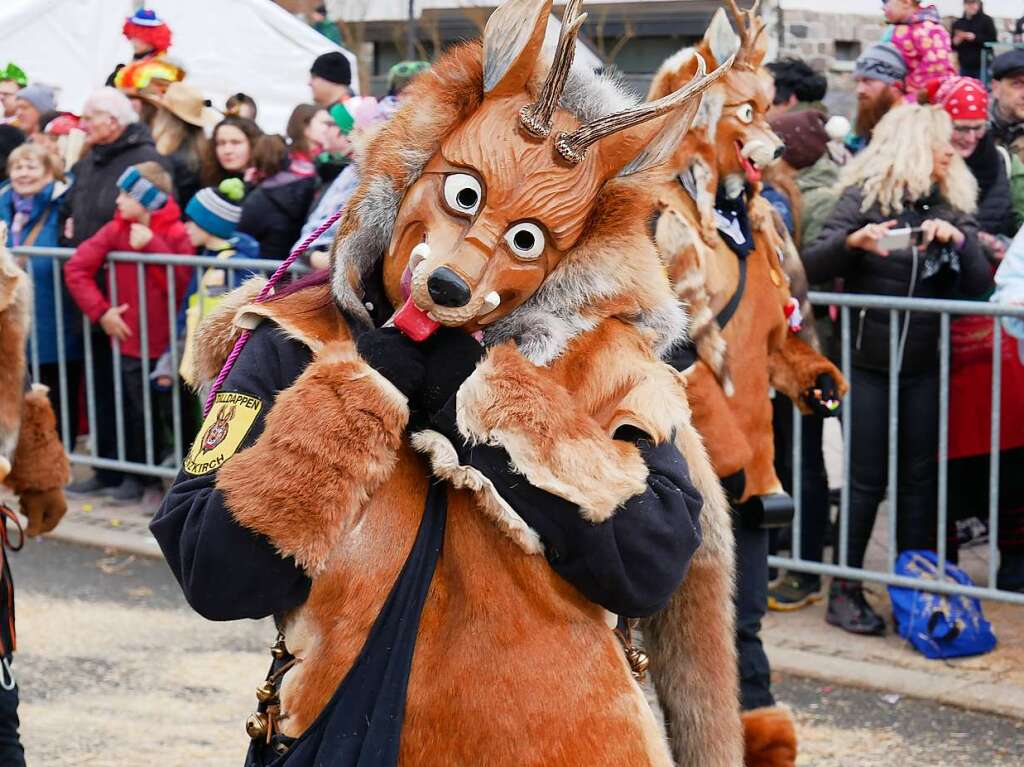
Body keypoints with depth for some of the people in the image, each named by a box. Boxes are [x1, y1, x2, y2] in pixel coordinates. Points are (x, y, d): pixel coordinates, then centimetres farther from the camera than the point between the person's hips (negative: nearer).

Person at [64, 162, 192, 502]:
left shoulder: (176, 235, -7)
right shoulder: (116, 230, 1)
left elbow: (180, 285, -16)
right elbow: (76, 268, -4)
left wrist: (151, 245, -17)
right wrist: (101, 310, -12)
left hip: (156, 344, -4)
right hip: (119, 338, 4)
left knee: (142, 413, 9)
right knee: (107, 407, 11)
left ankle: (136, 476, 26)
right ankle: (107, 474, 26)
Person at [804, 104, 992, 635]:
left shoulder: (952, 206, 8)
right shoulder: (864, 197, -5)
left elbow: (979, 286, -1)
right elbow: (814, 268, -13)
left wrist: (959, 238, -17)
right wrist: (851, 241, -31)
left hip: (924, 366, 4)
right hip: (867, 361, -4)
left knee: (919, 478, 7)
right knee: (866, 478, 0)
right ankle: (845, 591, 10)